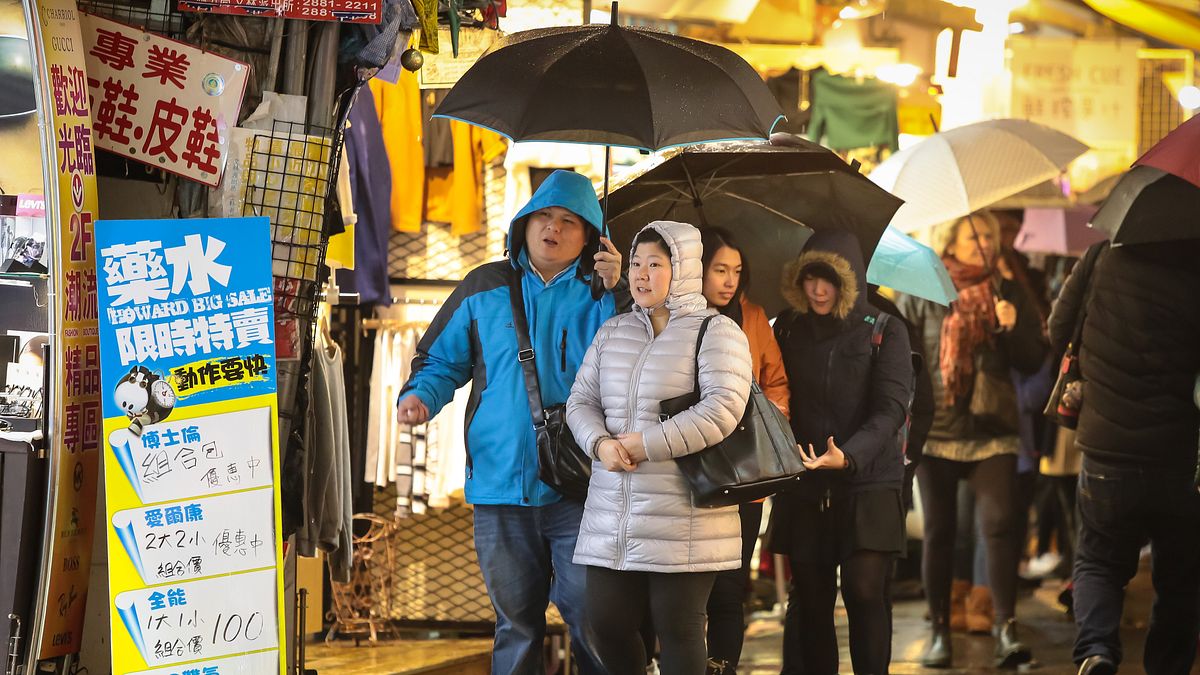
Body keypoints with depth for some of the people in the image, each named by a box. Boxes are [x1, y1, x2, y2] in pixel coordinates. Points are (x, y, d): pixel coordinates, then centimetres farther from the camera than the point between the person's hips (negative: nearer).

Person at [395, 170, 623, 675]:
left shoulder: (602, 294, 4)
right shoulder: (485, 289, 11)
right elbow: (442, 360, 17)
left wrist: (619, 295, -18)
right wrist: (420, 396, -3)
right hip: (500, 485, 3)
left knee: (591, 616, -6)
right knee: (515, 620, 12)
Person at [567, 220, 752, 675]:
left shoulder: (716, 332, -4)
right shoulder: (612, 333, 15)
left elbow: (723, 409, -17)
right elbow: (581, 401, 14)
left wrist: (646, 445, -17)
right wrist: (600, 444, -9)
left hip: (683, 518, -6)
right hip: (611, 519, 6)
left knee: (678, 629, -1)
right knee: (607, 622, 5)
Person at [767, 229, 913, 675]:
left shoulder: (885, 332, -2)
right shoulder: (789, 330, 8)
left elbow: (890, 409, -12)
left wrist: (849, 455, -28)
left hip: (868, 484, -3)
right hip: (804, 488, 3)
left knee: (865, 592, -10)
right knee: (809, 597, 5)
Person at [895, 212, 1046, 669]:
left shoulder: (1008, 293, 7)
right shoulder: (920, 296, 2)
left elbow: (1034, 361, 7)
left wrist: (1012, 328, -12)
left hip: (993, 430, 0)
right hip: (936, 431, 0)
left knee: (1000, 524, -12)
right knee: (939, 532, 4)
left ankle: (1006, 630, -12)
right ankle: (939, 631, 13)